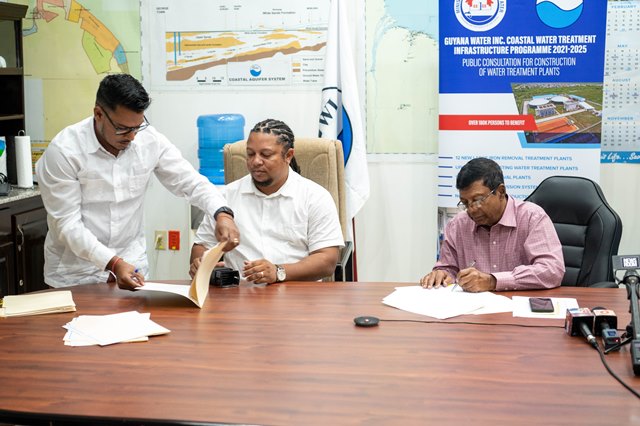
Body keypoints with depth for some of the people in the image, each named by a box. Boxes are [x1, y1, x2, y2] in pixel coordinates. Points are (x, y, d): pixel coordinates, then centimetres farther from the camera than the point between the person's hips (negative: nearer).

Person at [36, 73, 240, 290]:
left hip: (131, 263, 3)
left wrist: (222, 213, -19)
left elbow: (190, 181, -1)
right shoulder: (64, 151, -15)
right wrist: (113, 263, -25)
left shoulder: (149, 140, -5)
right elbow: (67, 224, -15)